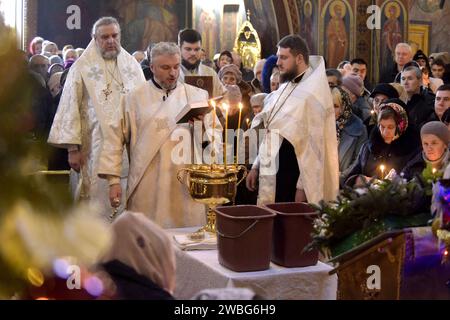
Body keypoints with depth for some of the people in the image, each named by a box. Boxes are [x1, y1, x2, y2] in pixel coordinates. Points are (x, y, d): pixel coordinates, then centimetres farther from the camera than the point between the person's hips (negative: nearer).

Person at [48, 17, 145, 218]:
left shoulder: (131, 64, 10)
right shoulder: (81, 68, 0)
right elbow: (70, 108, -2)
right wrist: (72, 148, -7)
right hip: (96, 147, -3)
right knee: (100, 197, -2)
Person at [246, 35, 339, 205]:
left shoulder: (312, 94, -13)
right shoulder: (285, 88, 11)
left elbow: (314, 145, -16)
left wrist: (303, 187, -18)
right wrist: (256, 167, 13)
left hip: (293, 177, -7)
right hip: (271, 173, 7)